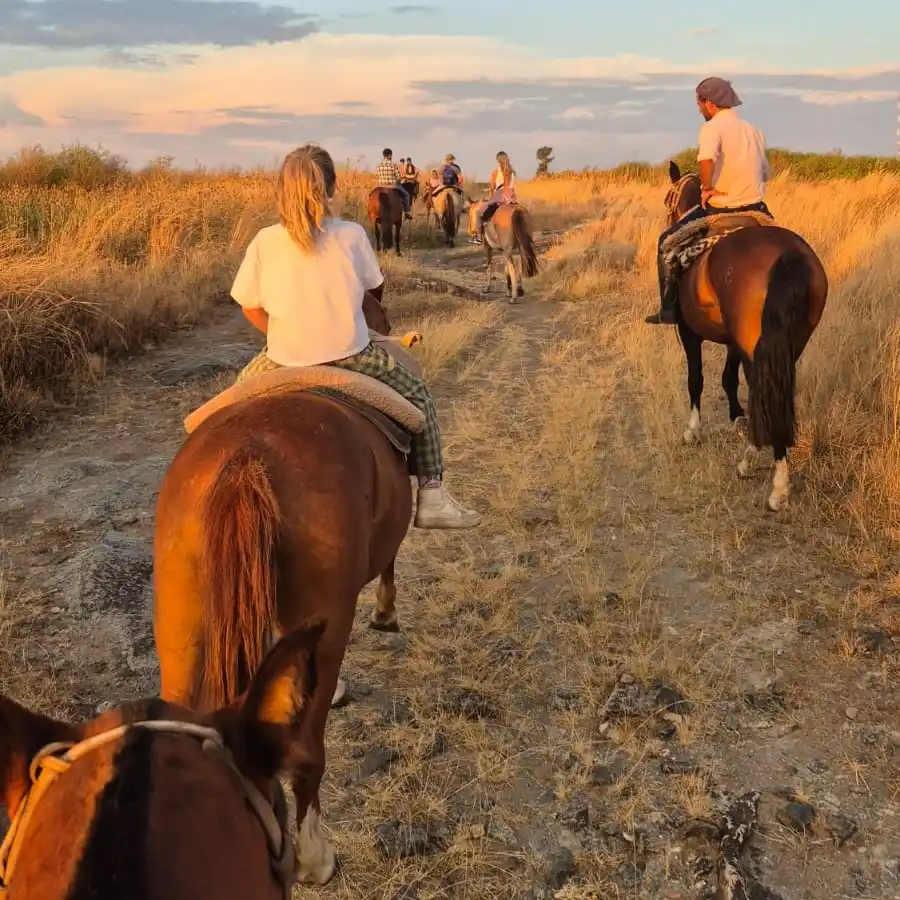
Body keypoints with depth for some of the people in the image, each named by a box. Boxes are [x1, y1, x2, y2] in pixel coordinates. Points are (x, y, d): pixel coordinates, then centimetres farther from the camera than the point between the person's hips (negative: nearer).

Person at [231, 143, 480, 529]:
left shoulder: (264, 242, -6)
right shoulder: (352, 236, -8)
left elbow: (251, 307, 0)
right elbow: (376, 290, 6)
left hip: (285, 361, 2)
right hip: (351, 356, -1)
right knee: (417, 397, 19)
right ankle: (431, 496, 13)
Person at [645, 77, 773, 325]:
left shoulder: (712, 127, -11)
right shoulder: (755, 130, 11)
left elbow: (707, 157, -33)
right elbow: (766, 173, 19)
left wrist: (707, 187, -20)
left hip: (719, 208, -6)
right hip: (756, 209, 6)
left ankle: (668, 309, 4)